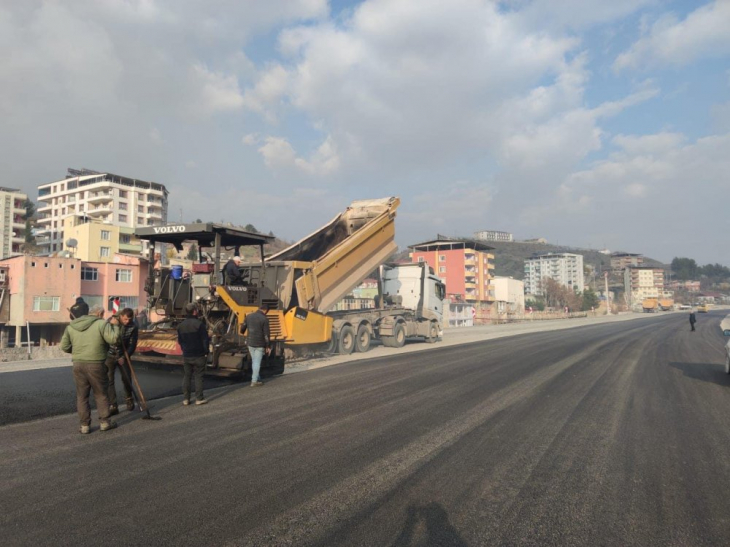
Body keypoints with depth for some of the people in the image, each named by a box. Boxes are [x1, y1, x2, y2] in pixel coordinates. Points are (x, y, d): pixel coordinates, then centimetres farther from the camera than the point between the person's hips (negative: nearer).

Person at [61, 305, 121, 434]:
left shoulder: (71, 325, 10)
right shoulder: (101, 324, -7)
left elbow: (64, 346, 8)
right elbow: (113, 339, -17)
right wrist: (115, 326, -1)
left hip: (78, 364, 4)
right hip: (96, 365, -4)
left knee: (82, 396, 11)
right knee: (100, 394, 10)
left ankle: (85, 425, 13)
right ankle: (104, 422, 16)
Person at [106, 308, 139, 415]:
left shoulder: (133, 327, -12)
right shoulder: (111, 321, -13)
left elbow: (132, 345, -11)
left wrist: (124, 357, -21)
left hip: (123, 356, 1)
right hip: (109, 355, -1)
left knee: (126, 379, 7)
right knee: (109, 380, -6)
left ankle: (129, 399, 32)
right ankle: (112, 406, -1)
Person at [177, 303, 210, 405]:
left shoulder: (181, 325, 6)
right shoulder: (199, 324, -14)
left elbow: (180, 341, 14)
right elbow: (205, 340, -14)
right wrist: (206, 352, -4)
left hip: (186, 355, 5)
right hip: (198, 355, -5)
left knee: (187, 376, 11)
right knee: (198, 376, 2)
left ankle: (185, 398, 13)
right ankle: (199, 398, 5)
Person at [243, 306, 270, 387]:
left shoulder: (249, 316, 2)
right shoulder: (264, 319, -13)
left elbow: (243, 328, 11)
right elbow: (267, 334, -13)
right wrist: (267, 346, -5)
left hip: (250, 343, 5)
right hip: (260, 344, -5)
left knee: (254, 361, 17)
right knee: (257, 362, 2)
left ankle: (257, 379, 24)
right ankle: (254, 381, 4)